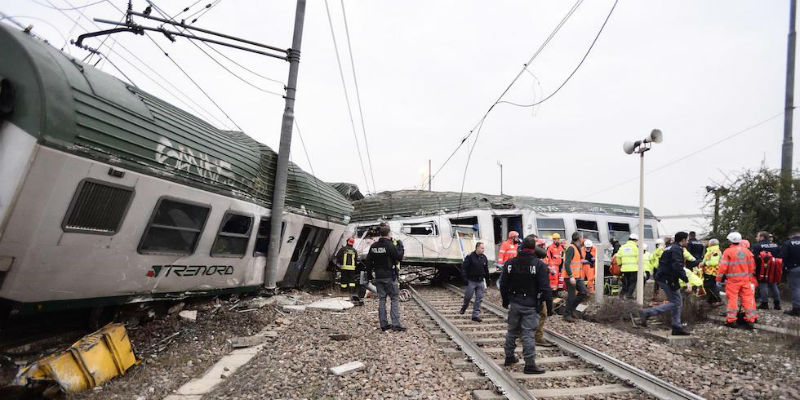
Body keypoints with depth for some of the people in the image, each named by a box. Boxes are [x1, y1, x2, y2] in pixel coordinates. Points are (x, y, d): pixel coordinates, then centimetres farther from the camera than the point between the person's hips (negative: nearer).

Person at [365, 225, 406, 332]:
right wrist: (400, 246, 0)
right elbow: (399, 257, -12)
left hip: (378, 277, 6)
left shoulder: (373, 246, 6)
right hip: (390, 277, -6)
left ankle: (384, 325, 13)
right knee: (395, 299, 2)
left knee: (381, 300, 10)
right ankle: (396, 324, -2)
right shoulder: (390, 245, -14)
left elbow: (368, 261, 10)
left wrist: (369, 273, 21)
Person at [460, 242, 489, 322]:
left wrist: (487, 278, 15)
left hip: (480, 281, 4)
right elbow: (464, 268, -12)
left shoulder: (484, 257, 5)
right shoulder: (470, 257, -11)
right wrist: (465, 278, -17)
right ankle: (464, 308, 37)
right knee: (467, 297, 8)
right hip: (471, 281, -4)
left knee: (479, 299, 3)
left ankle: (476, 315, 10)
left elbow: (486, 269, 16)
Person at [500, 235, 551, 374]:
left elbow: (503, 284, 6)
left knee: (512, 331, 17)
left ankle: (509, 357, 30)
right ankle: (530, 364, 3)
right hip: (530, 306, -4)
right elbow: (545, 288, -14)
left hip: (514, 304, 4)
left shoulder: (510, 263, 1)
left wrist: (506, 301, 16)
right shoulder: (540, 265, -12)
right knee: (528, 334, -1)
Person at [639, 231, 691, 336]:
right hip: (668, 279, -10)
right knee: (675, 302, -6)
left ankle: (677, 327, 16)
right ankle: (646, 313, -12)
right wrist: (687, 281, -25)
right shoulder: (677, 249, -13)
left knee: (678, 301, 13)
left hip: (662, 277, 10)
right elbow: (678, 267, -24)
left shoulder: (670, 248, 19)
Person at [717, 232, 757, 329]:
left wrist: (718, 278, -3)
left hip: (733, 280, -5)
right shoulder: (747, 251, 6)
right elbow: (752, 266, 13)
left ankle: (731, 320, 3)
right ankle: (750, 320, 11)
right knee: (748, 298, 8)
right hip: (746, 279, 5)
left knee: (732, 299, 0)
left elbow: (723, 267, -12)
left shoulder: (728, 252, -11)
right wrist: (751, 279, 23)